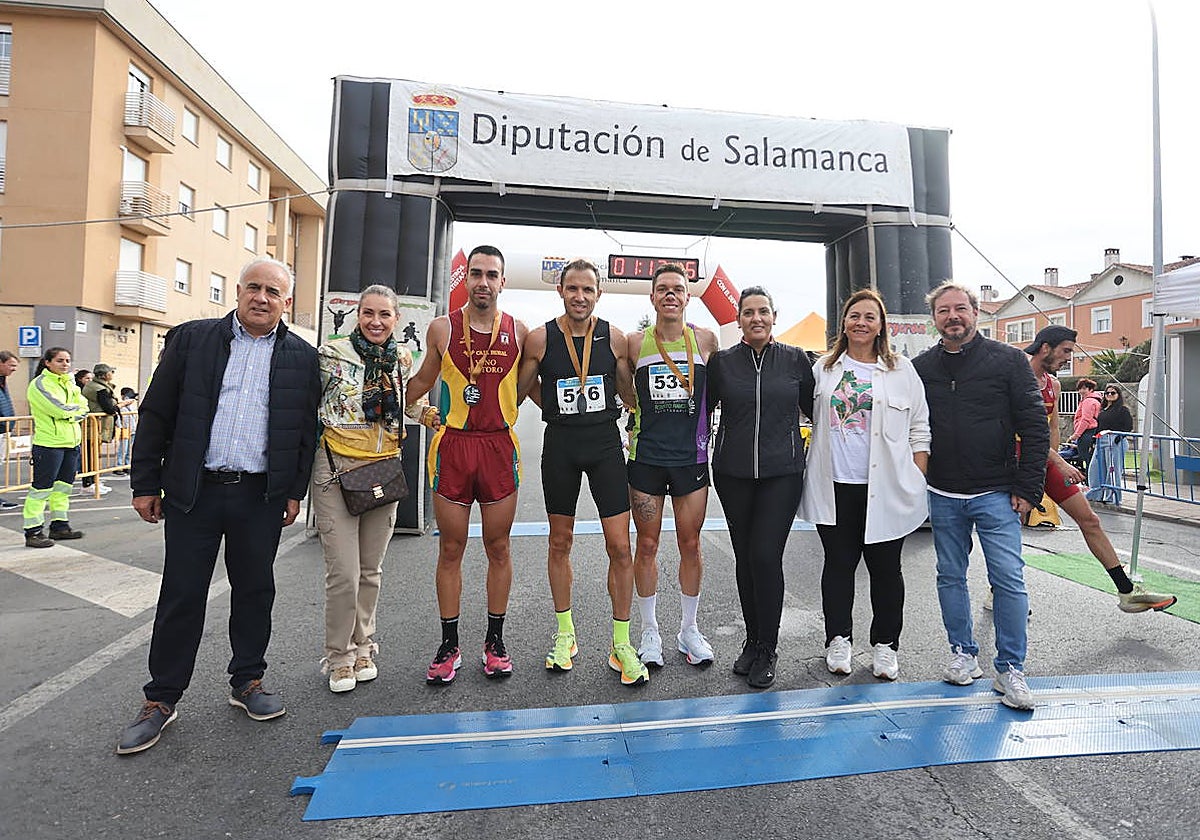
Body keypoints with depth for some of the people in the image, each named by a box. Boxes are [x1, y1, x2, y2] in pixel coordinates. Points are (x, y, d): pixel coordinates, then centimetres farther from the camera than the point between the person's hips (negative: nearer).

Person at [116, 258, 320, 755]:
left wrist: (295, 491, 2)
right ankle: (161, 700, 24)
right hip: (193, 491, 0)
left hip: (261, 497, 1)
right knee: (181, 596, 8)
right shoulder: (191, 339, 4)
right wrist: (145, 483, 1)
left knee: (255, 592, 11)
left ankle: (247, 682, 29)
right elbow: (156, 414, 4)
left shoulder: (301, 356, 4)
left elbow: (307, 430, 5)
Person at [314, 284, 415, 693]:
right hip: (338, 468, -3)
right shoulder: (331, 353, -5)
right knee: (344, 573, -5)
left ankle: (363, 649, 31)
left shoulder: (403, 359, 7)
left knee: (371, 571, 13)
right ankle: (339, 658, 17)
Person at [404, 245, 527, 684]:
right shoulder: (442, 328, 3)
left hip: (500, 446, 1)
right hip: (451, 445, 0)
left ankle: (495, 641, 25)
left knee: (498, 548, 9)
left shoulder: (518, 331, 4)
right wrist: (414, 409, 9)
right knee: (451, 549, 7)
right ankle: (449, 646, 22)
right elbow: (424, 376, 19)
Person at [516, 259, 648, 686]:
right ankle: (565, 634, 30)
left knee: (620, 546, -3)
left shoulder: (614, 337, 0)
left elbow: (629, 392, 13)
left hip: (605, 442, 0)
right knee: (560, 542, 11)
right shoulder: (540, 338, -3)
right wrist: (556, 406, 4)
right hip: (560, 444, 0)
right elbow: (519, 390, 9)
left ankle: (621, 644, 15)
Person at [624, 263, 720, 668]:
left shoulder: (705, 339, 2)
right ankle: (650, 631, 25)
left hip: (691, 457, 1)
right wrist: (636, 412, 4)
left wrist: (701, 428, 12)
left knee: (690, 546, 9)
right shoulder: (635, 342, 0)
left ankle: (689, 629, 28)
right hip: (646, 457, 0)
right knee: (647, 545, 8)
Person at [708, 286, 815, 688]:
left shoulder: (795, 359, 3)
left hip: (782, 473, -1)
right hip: (733, 473, 2)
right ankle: (752, 640, 28)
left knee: (766, 556, -8)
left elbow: (814, 409, 11)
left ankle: (767, 650, 11)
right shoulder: (721, 362, 4)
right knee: (744, 558, 9)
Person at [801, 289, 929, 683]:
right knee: (838, 564, 8)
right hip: (835, 487, 1)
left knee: (885, 568, 8)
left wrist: (918, 480, 0)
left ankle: (885, 644, 24)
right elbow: (813, 418, 16)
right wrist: (812, 472, 8)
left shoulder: (902, 370, 6)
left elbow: (920, 428, 7)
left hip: (886, 488, -1)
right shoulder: (823, 368, 9)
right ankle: (838, 640, 23)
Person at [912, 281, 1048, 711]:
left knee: (1008, 579, -3)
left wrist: (1027, 488, -8)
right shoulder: (921, 368, 5)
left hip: (996, 495, -2)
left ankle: (1010, 668, 12)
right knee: (950, 577, 11)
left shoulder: (1007, 360, -2)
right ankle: (964, 654, 27)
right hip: (943, 497, 3)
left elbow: (1035, 426, -3)